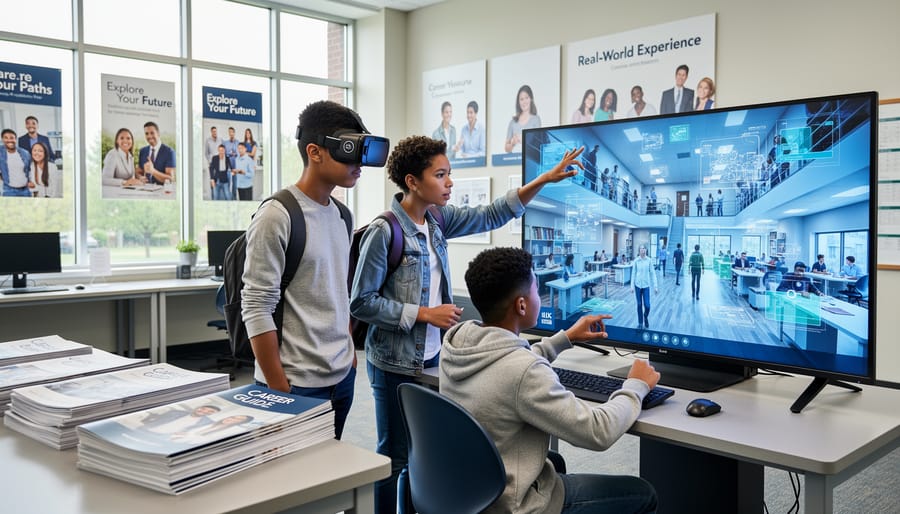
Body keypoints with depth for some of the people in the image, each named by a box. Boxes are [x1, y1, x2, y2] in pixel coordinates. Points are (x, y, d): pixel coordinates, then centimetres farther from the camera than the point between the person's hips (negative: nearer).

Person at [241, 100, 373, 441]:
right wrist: (279, 390, -15)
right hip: (298, 385, -7)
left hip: (343, 377, 7)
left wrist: (351, 356, 16)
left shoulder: (342, 215, 9)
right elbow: (257, 308, -15)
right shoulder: (277, 217, -14)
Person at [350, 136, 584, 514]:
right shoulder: (384, 232, -19)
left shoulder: (437, 220, 3)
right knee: (396, 456, 6)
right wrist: (425, 314, -19)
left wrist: (545, 179, 0)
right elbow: (361, 302, -18)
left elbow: (490, 216, 7)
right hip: (396, 365, -7)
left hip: (433, 357, 7)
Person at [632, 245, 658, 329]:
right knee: (639, 305, 7)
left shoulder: (649, 260, -4)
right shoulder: (636, 261, -3)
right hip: (638, 285, 0)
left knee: (647, 305, -5)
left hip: (646, 285, 0)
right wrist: (632, 286, -2)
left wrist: (655, 286, -4)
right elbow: (633, 273, 1)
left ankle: (646, 317, 26)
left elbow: (652, 273, -1)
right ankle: (640, 322, 20)